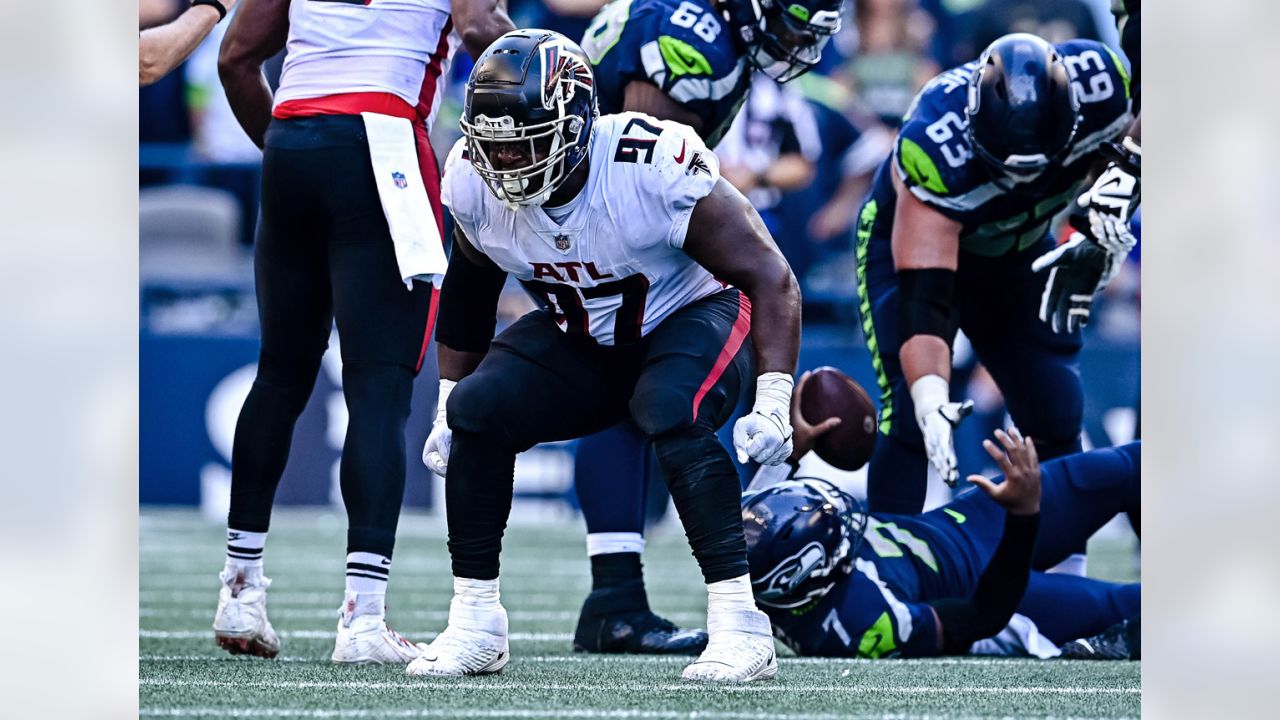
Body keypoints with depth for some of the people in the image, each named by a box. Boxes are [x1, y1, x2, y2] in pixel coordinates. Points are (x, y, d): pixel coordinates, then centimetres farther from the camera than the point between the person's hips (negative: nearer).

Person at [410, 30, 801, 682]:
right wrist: (449, 398, 10)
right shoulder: (475, 184, -16)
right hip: (582, 338, 5)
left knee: (669, 415, -35)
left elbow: (769, 276, -27)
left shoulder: (656, 173, -34)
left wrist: (774, 403, -36)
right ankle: (474, 627, -3)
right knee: (475, 413, -16)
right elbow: (469, 292, 7)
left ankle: (739, 627, -31)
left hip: (692, 318, -5)